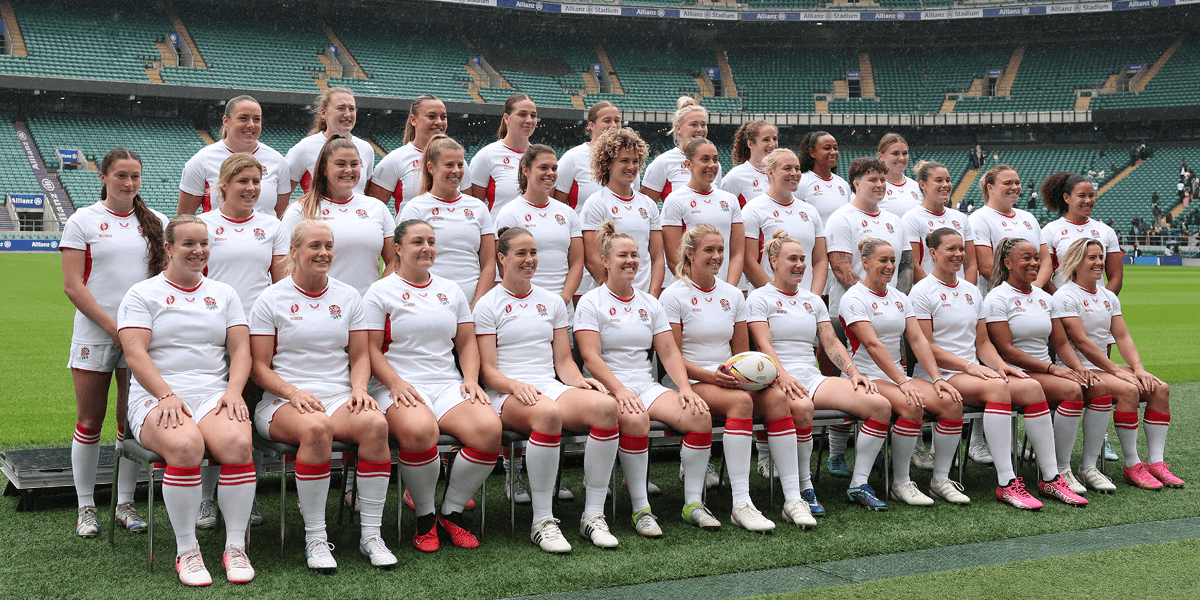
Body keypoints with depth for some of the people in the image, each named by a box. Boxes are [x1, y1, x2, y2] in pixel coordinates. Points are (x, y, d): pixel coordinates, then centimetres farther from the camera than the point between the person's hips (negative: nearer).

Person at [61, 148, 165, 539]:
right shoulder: (83, 221, 1)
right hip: (95, 334, -2)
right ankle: (85, 508, 13)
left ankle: (125, 504, 15)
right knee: (90, 422, 3)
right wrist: (113, 327, -12)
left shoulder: (155, 222, 9)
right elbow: (72, 285, -5)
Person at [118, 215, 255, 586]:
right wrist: (166, 395, -18)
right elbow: (135, 352, -3)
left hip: (214, 395, 3)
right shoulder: (142, 294, 9)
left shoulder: (223, 294, 20)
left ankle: (235, 546, -21)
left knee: (238, 442, -32)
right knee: (186, 444, -36)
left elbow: (240, 349, 12)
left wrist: (233, 391, -7)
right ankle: (186, 551, -22)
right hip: (158, 398, -2)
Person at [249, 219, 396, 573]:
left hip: (340, 398, 3)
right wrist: (293, 393, -17)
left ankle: (370, 534, -24)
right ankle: (314, 538, -28)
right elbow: (259, 366, 1)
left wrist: (359, 389, -6)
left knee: (375, 422, -32)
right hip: (283, 402, -3)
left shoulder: (348, 297, 17)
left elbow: (360, 356, 15)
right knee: (316, 427, -39)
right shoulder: (272, 300, 6)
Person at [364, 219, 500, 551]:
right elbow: (371, 349, 0)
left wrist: (471, 379, 2)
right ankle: (424, 518, -14)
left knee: (489, 428, -27)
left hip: (448, 386, 4)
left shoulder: (450, 290, 22)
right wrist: (396, 383, -16)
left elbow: (467, 342, 21)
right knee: (419, 430, -39)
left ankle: (451, 512, -6)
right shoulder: (381, 292, 7)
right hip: (399, 388, -4)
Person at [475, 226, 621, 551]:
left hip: (550, 386, 5)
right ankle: (542, 521, -31)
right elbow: (487, 371, -1)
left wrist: (578, 380, -5)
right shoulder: (488, 305, 6)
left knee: (606, 405, -28)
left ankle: (593, 515, -22)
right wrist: (516, 385, -21)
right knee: (547, 412, -41)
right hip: (506, 396, -5)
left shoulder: (552, 302, 20)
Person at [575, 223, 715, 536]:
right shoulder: (591, 303, 2)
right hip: (609, 388, -5)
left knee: (700, 414, -21)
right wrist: (621, 391, -24)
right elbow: (591, 358, -9)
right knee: (635, 418, -38)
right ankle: (641, 509, -27)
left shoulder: (649, 303, 18)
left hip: (648, 386, 5)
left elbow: (669, 352, 11)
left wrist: (685, 388, -7)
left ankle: (693, 503, -13)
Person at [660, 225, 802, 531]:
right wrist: (711, 376, -22)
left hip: (730, 378, 5)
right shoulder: (674, 295, -2)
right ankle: (741, 504, -37)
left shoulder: (732, 295, 15)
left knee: (777, 397, -24)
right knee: (740, 400, -35)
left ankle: (793, 498, -26)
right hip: (690, 382, -5)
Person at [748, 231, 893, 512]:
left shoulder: (813, 300, 24)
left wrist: (854, 372, -2)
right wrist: (783, 376, -26)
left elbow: (831, 342, 16)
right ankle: (804, 489, -26)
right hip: (780, 380, -6)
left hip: (813, 378, 6)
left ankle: (859, 485, -8)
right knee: (801, 407, -42)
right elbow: (764, 345, -9)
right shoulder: (759, 298, 5)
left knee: (881, 405, -14)